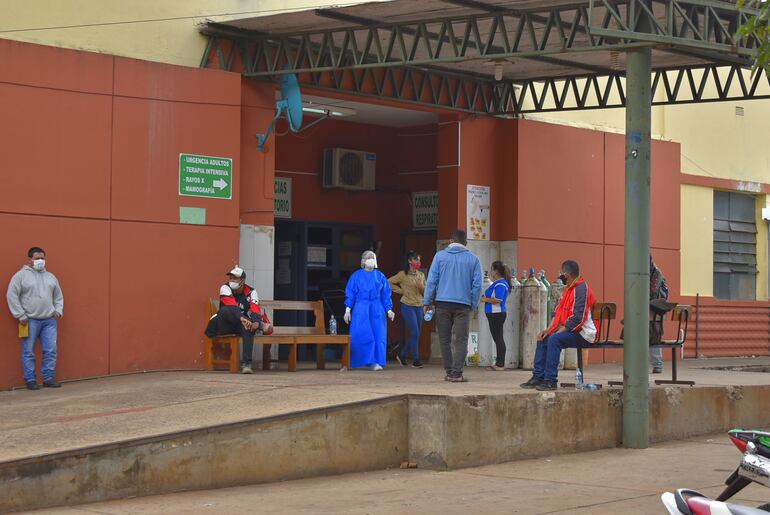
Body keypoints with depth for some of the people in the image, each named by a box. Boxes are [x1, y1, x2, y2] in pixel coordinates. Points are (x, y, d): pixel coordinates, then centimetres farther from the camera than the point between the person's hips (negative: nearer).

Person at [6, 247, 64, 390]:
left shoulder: (50, 276, 15)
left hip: (49, 320, 4)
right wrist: (20, 316, -9)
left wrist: (58, 311, 7)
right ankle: (30, 380, 6)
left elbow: (58, 296, 22)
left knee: (51, 351, 1)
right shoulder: (21, 275, -1)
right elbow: (12, 296, -6)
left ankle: (49, 378, 10)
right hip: (30, 321, -4)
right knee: (29, 352, 0)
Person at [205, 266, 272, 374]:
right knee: (226, 310, -34)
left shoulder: (251, 292, -2)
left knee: (249, 328, -35)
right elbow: (232, 306, -28)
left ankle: (246, 363, -39)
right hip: (225, 325, -1)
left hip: (242, 323, 1)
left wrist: (256, 322, -41)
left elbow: (255, 310, -17)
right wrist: (242, 318, -46)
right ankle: (261, 325, -33)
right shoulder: (225, 288, -10)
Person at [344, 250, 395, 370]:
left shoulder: (380, 276, 12)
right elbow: (350, 293, 5)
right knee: (360, 335, -9)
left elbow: (385, 294, 13)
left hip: (377, 310, 2)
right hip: (361, 309, -2)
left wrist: (389, 310, 5)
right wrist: (347, 310, -3)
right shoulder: (356, 276, 6)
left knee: (378, 336, -6)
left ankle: (375, 362, -3)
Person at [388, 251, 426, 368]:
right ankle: (416, 360, -5)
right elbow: (389, 282, -3)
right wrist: (401, 290, -6)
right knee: (415, 333, -11)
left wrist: (421, 286, -10)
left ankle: (402, 355, 26)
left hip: (419, 306, 6)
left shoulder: (421, 275, 9)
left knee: (416, 334, 8)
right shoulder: (403, 275, -6)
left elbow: (425, 292, 12)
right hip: (407, 306, -6)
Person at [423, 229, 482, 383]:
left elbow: (432, 280, 0)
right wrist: (473, 304, 10)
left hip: (442, 303, 1)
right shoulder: (473, 259, 6)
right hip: (463, 305, 0)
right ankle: (456, 373, -10)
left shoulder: (440, 256, 4)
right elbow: (477, 284, 3)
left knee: (445, 340, 10)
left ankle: (449, 372, 13)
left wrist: (427, 302, 3)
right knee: (461, 340, -1)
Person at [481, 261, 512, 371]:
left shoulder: (500, 284, -16)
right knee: (497, 339, 13)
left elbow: (497, 300, -24)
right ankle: (499, 363, 17)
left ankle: (500, 364, -5)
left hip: (497, 314, -11)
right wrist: (485, 297, 8)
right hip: (494, 314, 11)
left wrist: (485, 299, -12)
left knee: (498, 338, -7)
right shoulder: (497, 283, 16)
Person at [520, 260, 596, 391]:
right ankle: (538, 377, 6)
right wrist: (549, 330, 5)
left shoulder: (581, 289, -17)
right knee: (543, 340, 6)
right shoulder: (568, 289, 16)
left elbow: (578, 318, -24)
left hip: (583, 333, -10)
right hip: (570, 330, 10)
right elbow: (559, 312, 18)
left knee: (554, 339, -29)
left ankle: (550, 380, -27)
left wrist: (560, 331, -19)